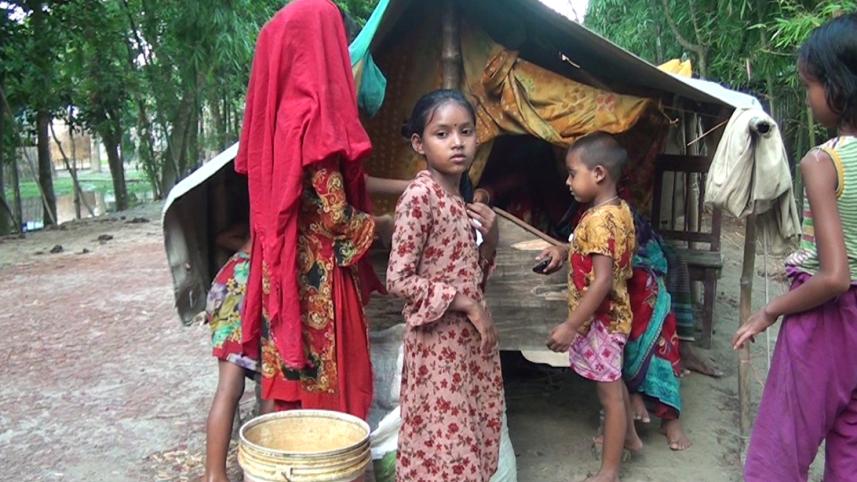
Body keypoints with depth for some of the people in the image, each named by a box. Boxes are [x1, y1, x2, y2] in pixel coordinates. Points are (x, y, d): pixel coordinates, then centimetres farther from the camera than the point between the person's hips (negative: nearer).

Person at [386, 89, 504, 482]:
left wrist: (489, 239, -2)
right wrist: (465, 304, -18)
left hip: (471, 340, 8)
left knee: (468, 443, 17)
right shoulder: (419, 196, -15)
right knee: (444, 444, 2)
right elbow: (398, 279, -20)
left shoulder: (462, 203, 9)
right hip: (439, 342, -8)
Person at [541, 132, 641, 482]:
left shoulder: (599, 219, -25)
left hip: (600, 320, -10)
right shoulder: (619, 210, 4)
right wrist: (565, 252, 11)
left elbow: (602, 282, -29)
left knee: (609, 392, 3)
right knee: (613, 384, 27)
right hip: (612, 315, 10)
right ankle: (629, 437, 47)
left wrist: (570, 327, -27)